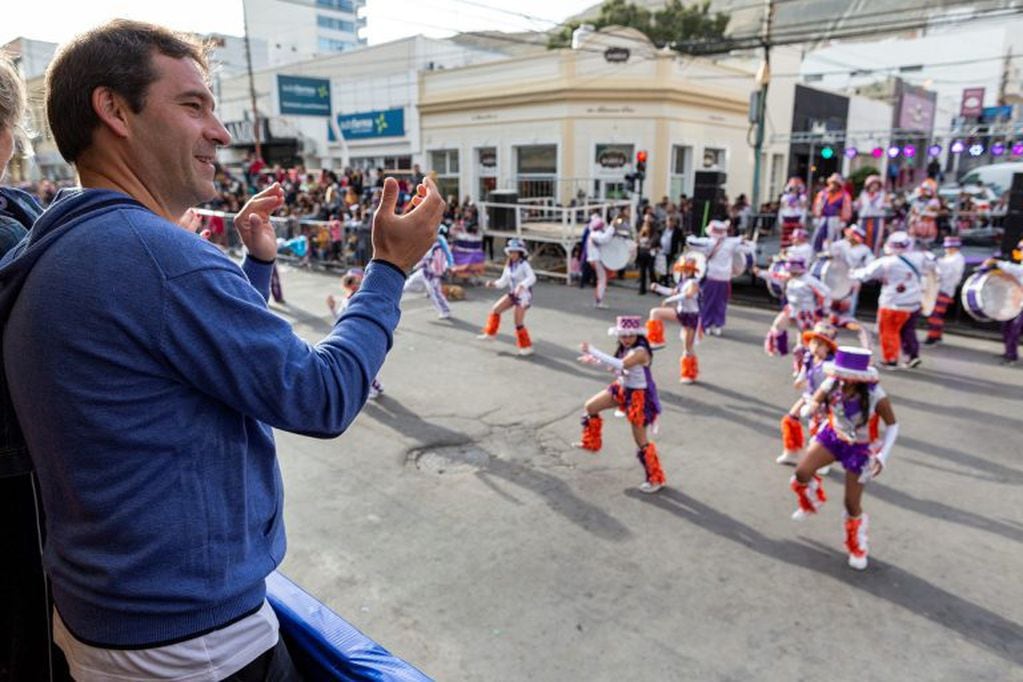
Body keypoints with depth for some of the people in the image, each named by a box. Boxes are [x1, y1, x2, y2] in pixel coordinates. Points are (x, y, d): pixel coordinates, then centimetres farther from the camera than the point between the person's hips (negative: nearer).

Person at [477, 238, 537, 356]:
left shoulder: (524, 264, -18)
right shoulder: (509, 265, 5)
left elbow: (532, 277, -33)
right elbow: (503, 281, 10)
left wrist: (522, 285, -48)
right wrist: (494, 283, -9)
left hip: (523, 295, -8)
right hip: (513, 294, 8)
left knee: (518, 323, -6)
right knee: (495, 309, 6)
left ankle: (526, 347, 8)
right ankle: (491, 334, 23)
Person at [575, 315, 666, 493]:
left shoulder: (640, 351, -29)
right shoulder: (625, 349, -1)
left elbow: (620, 364, -45)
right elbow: (613, 367, 11)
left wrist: (592, 350, -43)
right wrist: (594, 361, -5)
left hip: (639, 395, -9)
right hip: (622, 389, 9)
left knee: (640, 440, -2)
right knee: (591, 407, 13)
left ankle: (656, 479, 14)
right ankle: (591, 443, 34)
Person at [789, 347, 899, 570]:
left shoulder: (876, 396, -30)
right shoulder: (832, 384, -22)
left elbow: (893, 426, -16)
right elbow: (811, 406, -12)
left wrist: (883, 456, -27)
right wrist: (811, 407, -39)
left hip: (860, 448, -3)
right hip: (833, 436, 3)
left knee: (852, 504, 4)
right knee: (801, 473, -16)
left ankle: (857, 548, 34)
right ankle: (811, 501, 22)